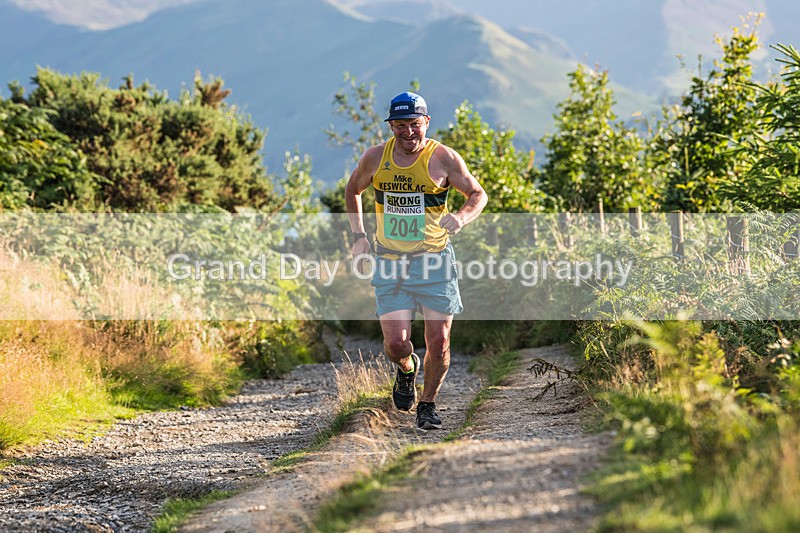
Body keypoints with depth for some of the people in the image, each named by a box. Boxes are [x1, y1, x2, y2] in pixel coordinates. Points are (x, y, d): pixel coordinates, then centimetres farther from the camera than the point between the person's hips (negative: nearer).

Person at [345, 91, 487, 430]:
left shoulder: (443, 158, -7)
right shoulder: (375, 157, 0)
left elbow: (478, 194, 4)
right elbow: (352, 191, 18)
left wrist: (462, 217, -17)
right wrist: (358, 236, 8)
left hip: (434, 261, -1)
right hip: (390, 263, 1)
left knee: (439, 344, -3)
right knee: (395, 344, -9)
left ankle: (427, 405, 21)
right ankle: (406, 369, 27)